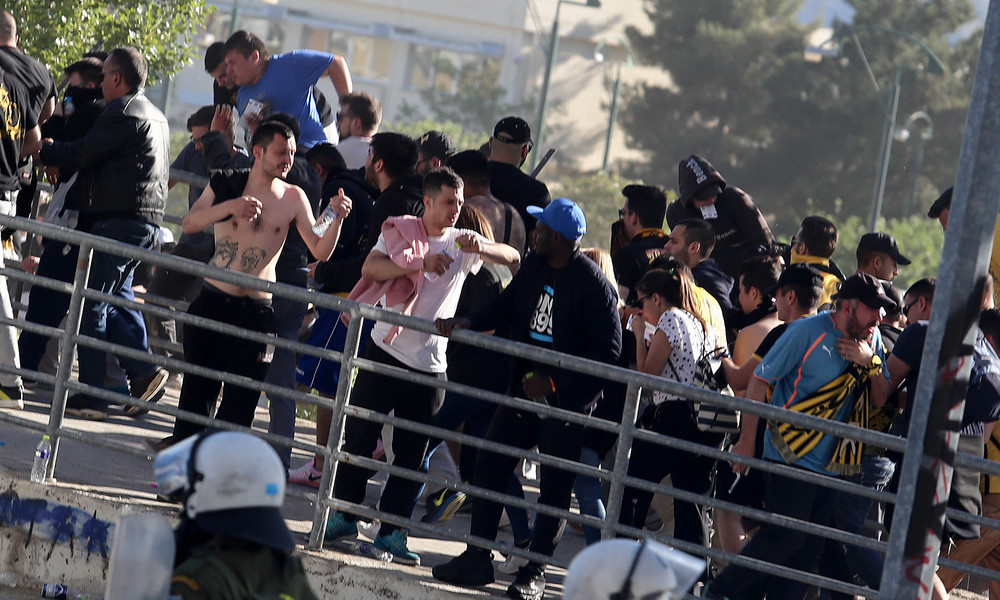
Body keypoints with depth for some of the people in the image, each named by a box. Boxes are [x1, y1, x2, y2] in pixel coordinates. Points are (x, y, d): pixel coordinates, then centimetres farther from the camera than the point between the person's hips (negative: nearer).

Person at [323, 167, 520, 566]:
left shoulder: (462, 244, 8)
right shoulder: (400, 232, 1)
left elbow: (513, 258, 2)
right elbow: (371, 268, -14)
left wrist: (480, 247, -18)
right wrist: (421, 264, -25)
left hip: (430, 364, 2)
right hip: (386, 352, -2)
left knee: (411, 454, 2)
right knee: (359, 436, 2)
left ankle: (392, 534, 7)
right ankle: (344, 515, 15)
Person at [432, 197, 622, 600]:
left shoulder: (593, 283, -17)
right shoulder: (534, 266, 3)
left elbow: (608, 350, -16)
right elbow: (507, 307, 16)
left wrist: (554, 381, -19)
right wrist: (466, 322, -3)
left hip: (567, 399, -7)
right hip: (525, 387, 7)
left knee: (555, 487, 2)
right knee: (489, 466, 7)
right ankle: (477, 559, 16)